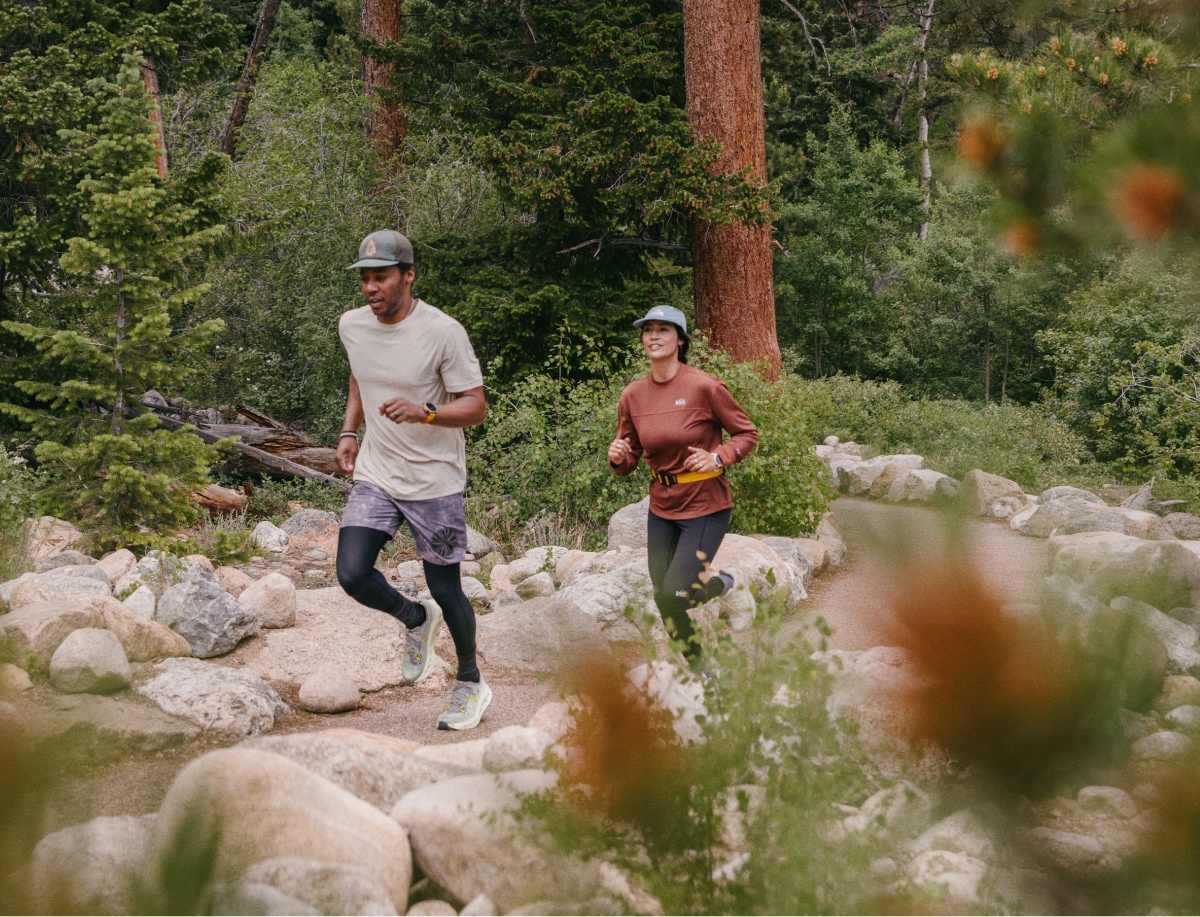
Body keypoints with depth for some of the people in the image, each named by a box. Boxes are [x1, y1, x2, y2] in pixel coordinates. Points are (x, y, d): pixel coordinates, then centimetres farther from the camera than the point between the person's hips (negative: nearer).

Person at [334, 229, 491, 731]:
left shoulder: (443, 332, -17)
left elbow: (476, 407, -14)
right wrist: (349, 431, 9)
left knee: (445, 589, 5)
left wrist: (425, 412, -32)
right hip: (375, 474, 4)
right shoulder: (352, 326, 0)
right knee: (352, 574, -13)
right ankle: (415, 620, 19)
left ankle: (471, 682, 29)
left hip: (434, 479, -4)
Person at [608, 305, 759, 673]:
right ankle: (699, 671, 34)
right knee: (664, 601, 10)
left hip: (705, 507, -5)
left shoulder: (704, 387, -15)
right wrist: (618, 458, -16)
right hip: (661, 508, 5)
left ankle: (730, 583, 18)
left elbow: (747, 433, -6)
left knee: (675, 595, -15)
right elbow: (629, 459, 8)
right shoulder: (633, 395, -1)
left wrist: (717, 458, -23)